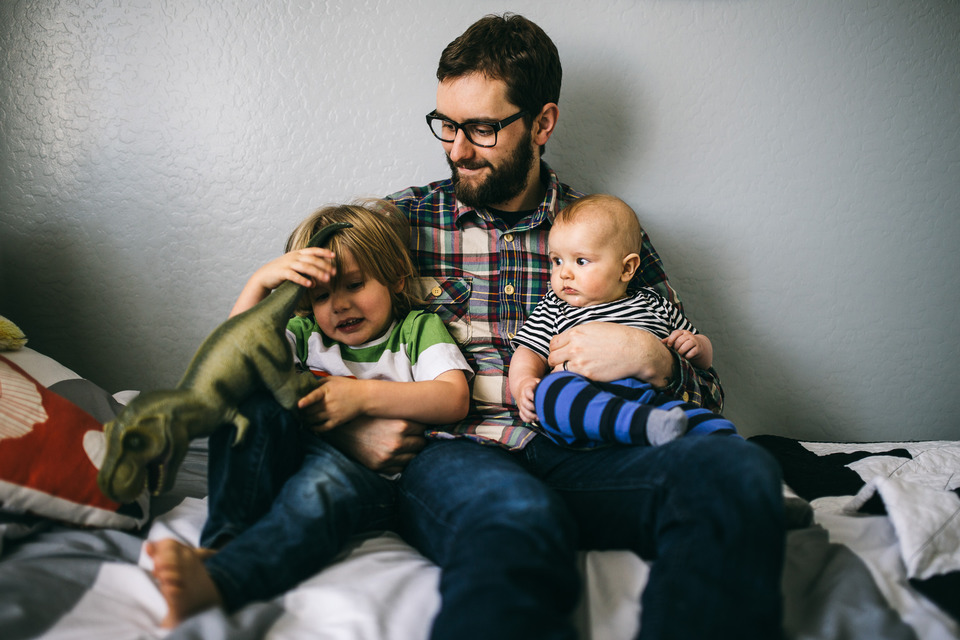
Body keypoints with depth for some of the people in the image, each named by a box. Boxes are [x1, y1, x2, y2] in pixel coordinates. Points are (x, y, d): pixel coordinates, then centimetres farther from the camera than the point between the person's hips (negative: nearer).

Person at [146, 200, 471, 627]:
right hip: (297, 457, 4)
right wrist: (261, 281, -6)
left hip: (378, 481, -3)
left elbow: (454, 400, -5)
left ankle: (215, 582, -59)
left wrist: (363, 395, -11)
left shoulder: (418, 328, 12)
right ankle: (224, 543, -37)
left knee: (326, 480, -39)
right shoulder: (307, 334, 22)